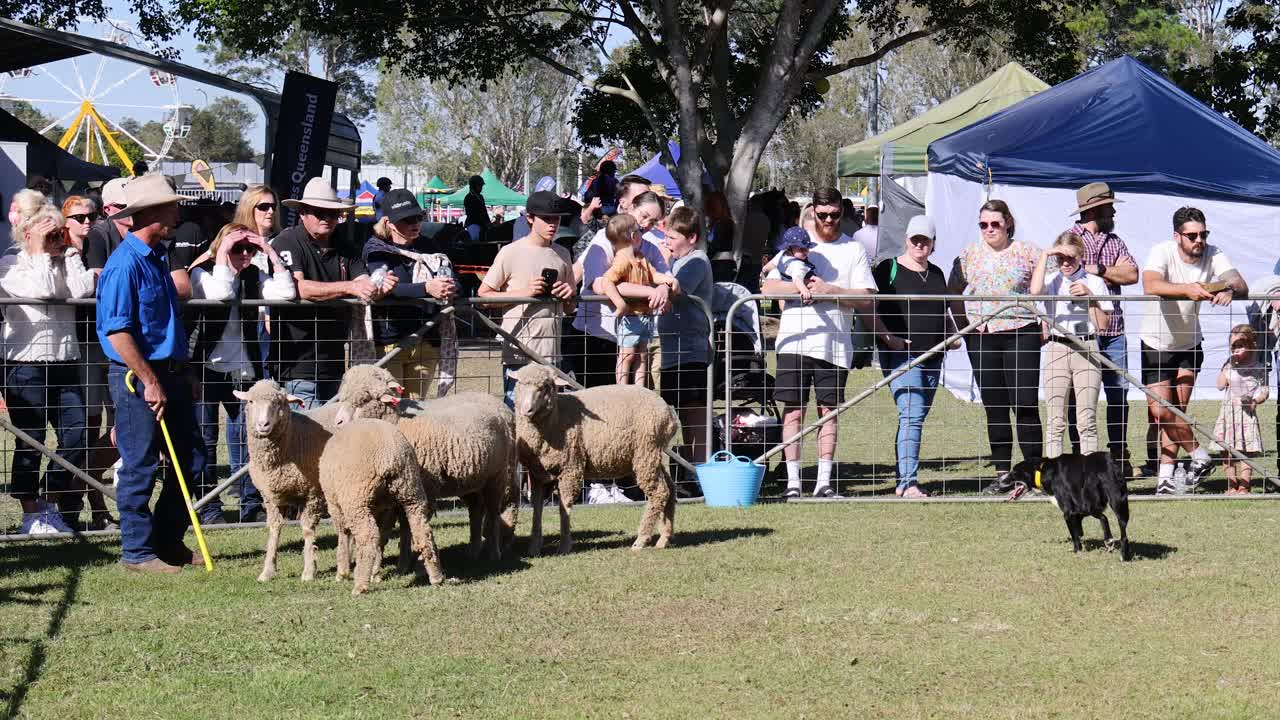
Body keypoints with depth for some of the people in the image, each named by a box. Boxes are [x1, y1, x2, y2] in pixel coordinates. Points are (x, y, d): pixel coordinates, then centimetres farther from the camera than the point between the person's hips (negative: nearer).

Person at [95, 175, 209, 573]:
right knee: (140, 466, -2)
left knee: (191, 459, 12)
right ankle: (137, 551, 7)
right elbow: (117, 332, -21)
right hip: (137, 376, -9)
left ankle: (167, 540, 23)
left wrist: (181, 372, 21)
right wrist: (150, 382, -21)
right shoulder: (125, 264, -17)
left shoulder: (157, 256, 13)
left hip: (169, 373, 9)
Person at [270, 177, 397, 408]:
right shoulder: (287, 243, -5)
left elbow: (364, 282, 2)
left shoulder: (344, 248, 14)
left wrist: (380, 289, -23)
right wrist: (349, 287, -26)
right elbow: (297, 287, -20)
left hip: (334, 362, 6)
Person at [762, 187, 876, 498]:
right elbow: (769, 287, 4)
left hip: (835, 344, 0)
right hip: (795, 340, 0)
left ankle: (824, 481, 7)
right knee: (793, 411, -3)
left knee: (829, 410, 3)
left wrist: (830, 291, -11)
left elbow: (867, 300, 0)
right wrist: (803, 288, -12)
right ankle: (793, 481, -1)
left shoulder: (854, 250, 8)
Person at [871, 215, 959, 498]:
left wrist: (952, 335, 12)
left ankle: (904, 479, 16)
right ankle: (908, 483, -22)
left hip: (932, 356, 7)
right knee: (912, 415, -18)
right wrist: (888, 338, -17)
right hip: (901, 355, -7)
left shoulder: (936, 274, 17)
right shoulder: (889, 269, -3)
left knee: (916, 418, 10)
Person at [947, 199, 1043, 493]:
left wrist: (1045, 324, -2)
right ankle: (1003, 474, 11)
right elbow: (953, 292, 18)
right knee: (994, 408, 6)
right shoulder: (969, 254, 10)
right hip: (982, 337, 3)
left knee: (1025, 404, -8)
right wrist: (964, 325, 9)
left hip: (1021, 334, -3)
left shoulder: (1026, 252, 2)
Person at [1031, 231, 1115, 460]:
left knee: (1087, 420, -4)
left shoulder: (1095, 282, 8)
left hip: (1086, 349, 0)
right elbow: (1035, 290, -18)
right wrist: (1044, 255, -11)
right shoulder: (1052, 280, 7)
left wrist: (1089, 296, -8)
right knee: (1055, 420, -1)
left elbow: (1102, 324, 4)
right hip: (1056, 349, 0)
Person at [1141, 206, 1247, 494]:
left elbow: (1241, 285, -23)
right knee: (1161, 411, -8)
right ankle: (1200, 457, 12)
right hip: (1156, 343, -2)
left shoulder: (1213, 254, -13)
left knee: (1175, 410, -2)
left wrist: (1229, 290, -48)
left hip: (1189, 343, 2)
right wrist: (1187, 289, -58)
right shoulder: (1162, 252, -24)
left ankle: (1165, 477, 6)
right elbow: (1150, 285, -43)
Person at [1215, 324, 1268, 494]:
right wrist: (1229, 366, -5)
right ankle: (1232, 485, 11)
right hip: (1228, 412, 3)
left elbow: (1264, 391, 3)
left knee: (1247, 452, -4)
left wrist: (1255, 400, -15)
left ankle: (1243, 486, 0)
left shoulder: (1258, 368, 3)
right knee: (1227, 452, 3)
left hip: (1247, 412, -3)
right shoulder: (1228, 365, 10)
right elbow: (1220, 385, -1)